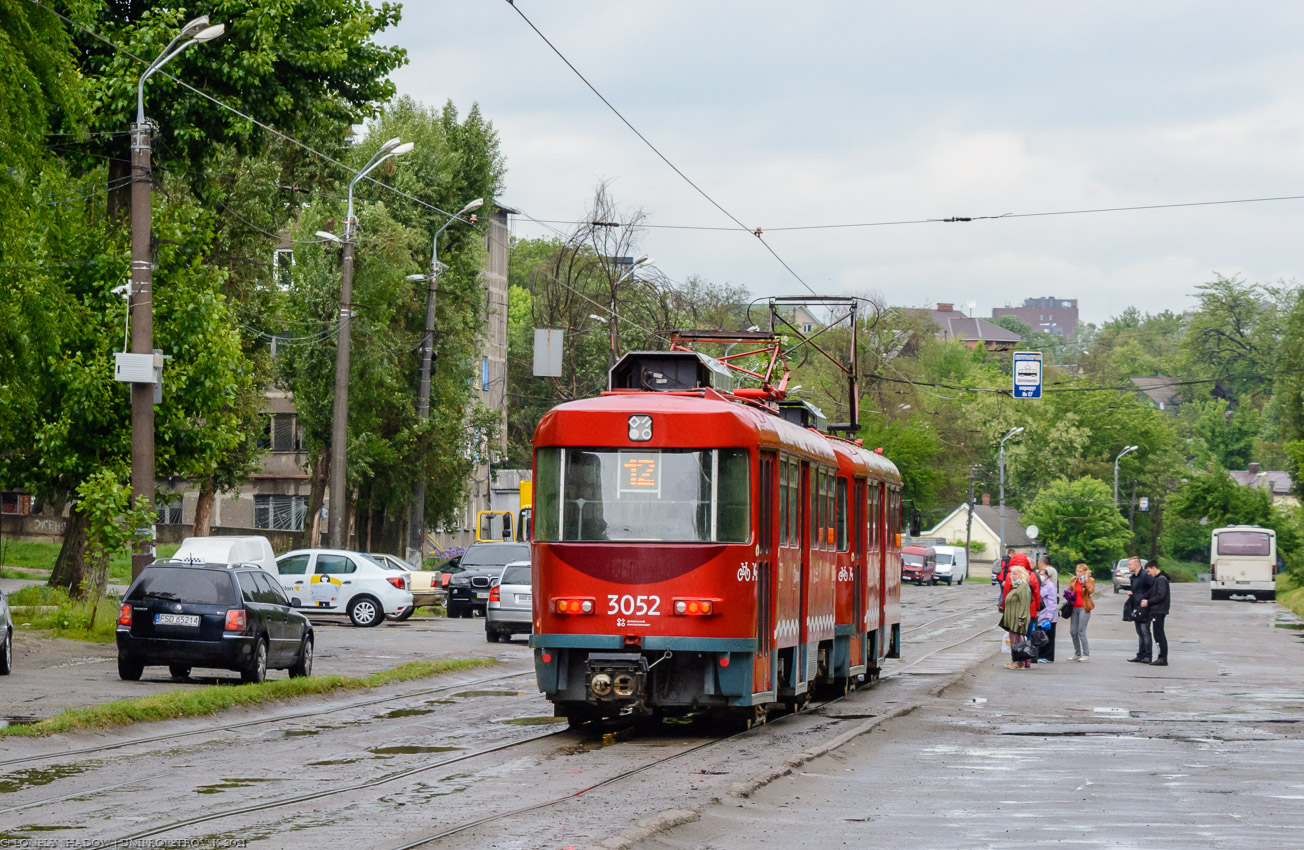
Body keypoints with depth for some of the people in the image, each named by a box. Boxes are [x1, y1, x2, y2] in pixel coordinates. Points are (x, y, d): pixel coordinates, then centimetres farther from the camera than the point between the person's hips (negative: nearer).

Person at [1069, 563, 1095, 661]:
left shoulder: (1090, 580, -3)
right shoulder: (1074, 580, 12)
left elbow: (1091, 590, -20)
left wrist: (1086, 579, -17)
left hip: (1084, 608, -6)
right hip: (1074, 608, 6)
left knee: (1081, 632, -11)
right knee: (1073, 632, 7)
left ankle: (1086, 654, -4)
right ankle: (1077, 654, 19)